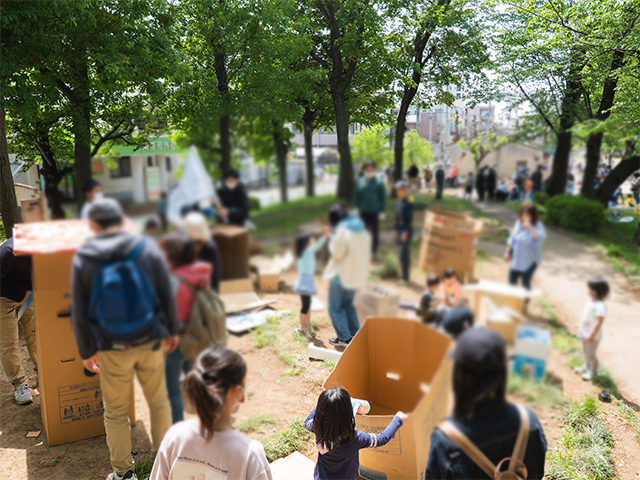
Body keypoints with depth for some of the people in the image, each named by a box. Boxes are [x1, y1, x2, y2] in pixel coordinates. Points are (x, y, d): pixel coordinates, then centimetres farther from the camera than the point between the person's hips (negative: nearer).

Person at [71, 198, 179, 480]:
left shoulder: (82, 259, -7)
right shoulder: (148, 249, -7)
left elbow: (80, 313, -2)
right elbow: (167, 296, -2)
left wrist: (86, 351, 8)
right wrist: (171, 331, 11)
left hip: (112, 349, -1)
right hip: (151, 342, 1)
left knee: (115, 412, 16)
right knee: (159, 402, 19)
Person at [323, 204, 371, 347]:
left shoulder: (342, 230, -20)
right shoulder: (362, 229, 4)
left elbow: (337, 253, -16)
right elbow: (367, 252, 9)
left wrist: (332, 238, -6)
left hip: (342, 275, -8)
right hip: (357, 274, 8)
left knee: (335, 306, 7)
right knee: (348, 303, 24)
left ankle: (344, 338, 10)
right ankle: (355, 333, 27)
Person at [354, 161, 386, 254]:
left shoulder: (379, 182, -5)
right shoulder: (360, 181, -1)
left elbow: (383, 197, 0)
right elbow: (357, 196, 6)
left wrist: (381, 211, -2)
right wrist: (357, 207, 4)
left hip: (374, 211, -2)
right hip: (363, 211, 2)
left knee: (375, 232, 7)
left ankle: (374, 250, 19)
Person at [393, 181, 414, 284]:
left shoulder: (408, 202, -15)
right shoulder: (398, 202, 8)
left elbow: (410, 219, -17)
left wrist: (406, 232, -19)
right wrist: (395, 230, 14)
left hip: (406, 230, -8)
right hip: (399, 229, 8)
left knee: (402, 254, -8)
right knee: (405, 253, 14)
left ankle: (405, 277, 1)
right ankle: (405, 274, 22)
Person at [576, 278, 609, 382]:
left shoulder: (601, 306, -27)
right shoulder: (590, 301, 0)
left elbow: (599, 322, -26)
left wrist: (592, 335, -23)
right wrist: (581, 329, 17)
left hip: (593, 335, -8)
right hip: (585, 332, 8)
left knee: (591, 354, 9)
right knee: (585, 351, 24)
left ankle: (593, 371, 29)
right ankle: (587, 366, 45)